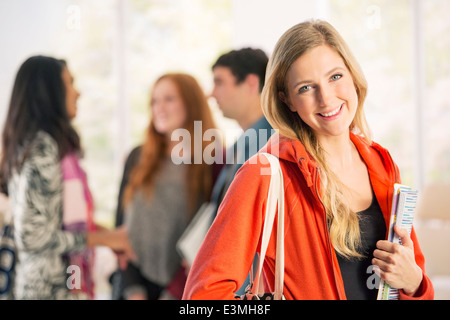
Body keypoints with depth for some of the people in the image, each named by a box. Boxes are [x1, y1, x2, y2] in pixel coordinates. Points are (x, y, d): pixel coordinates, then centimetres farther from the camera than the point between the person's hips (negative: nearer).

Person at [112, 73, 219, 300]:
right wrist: (133, 289, -1)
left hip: (183, 290, -3)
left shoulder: (214, 164, -2)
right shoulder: (138, 158, 9)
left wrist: (175, 292, -11)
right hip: (134, 289, 3)